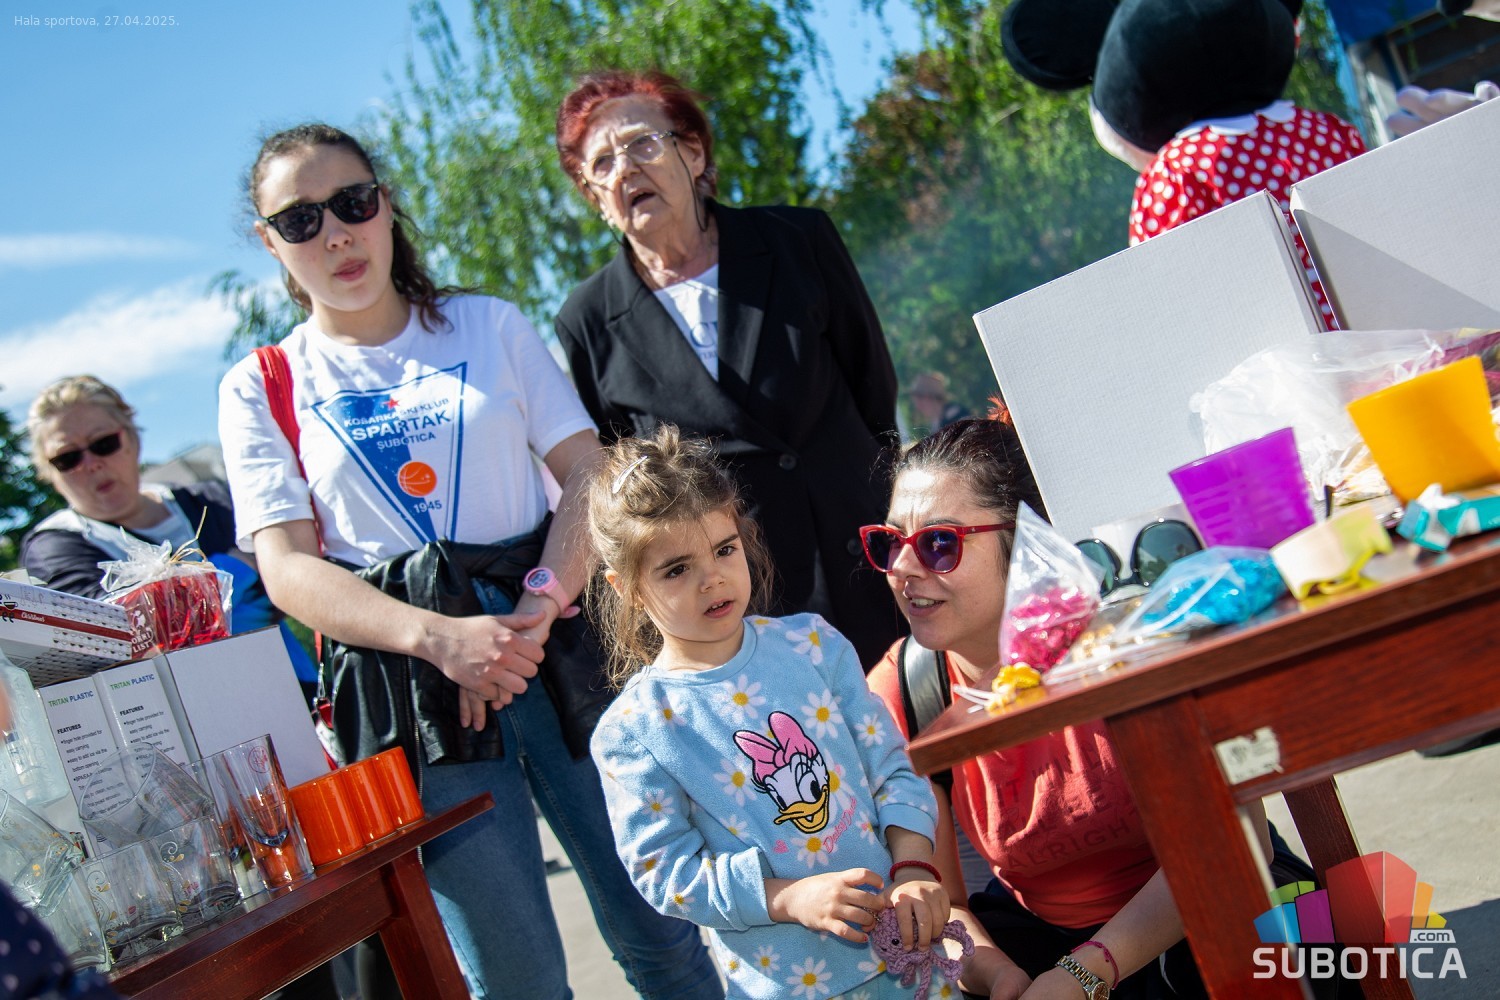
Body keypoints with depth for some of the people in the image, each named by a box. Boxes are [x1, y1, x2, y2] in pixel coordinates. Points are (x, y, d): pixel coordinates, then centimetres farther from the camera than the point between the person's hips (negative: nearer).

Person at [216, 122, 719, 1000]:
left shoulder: (490, 326, 11)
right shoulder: (261, 390, 7)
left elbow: (590, 473, 3)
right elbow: (288, 568, -3)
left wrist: (538, 610, -15)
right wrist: (439, 637, -20)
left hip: (556, 643, 1)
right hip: (405, 682, -1)